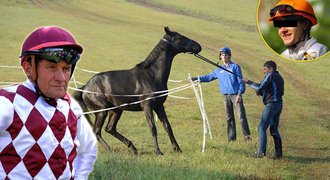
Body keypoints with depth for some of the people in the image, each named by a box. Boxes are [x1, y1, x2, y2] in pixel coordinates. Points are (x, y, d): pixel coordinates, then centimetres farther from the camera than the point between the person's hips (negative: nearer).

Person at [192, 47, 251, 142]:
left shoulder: (235, 67, -2)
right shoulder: (219, 70, 13)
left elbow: (240, 81, -5)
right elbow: (209, 77, 22)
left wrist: (239, 94, -14)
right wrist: (197, 78, 15)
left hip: (235, 95, -5)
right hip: (226, 96, 5)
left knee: (241, 115, -10)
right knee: (229, 117, 7)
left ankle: (247, 135, -10)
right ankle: (231, 137, 11)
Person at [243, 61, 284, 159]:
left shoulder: (270, 76, -9)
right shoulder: (279, 77, 18)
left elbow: (259, 87, -16)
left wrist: (248, 82, -3)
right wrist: (261, 92, 10)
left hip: (271, 104, -9)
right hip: (279, 104, 9)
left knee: (262, 128, -7)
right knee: (274, 130, 14)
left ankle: (261, 152, -13)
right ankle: (278, 153, 10)